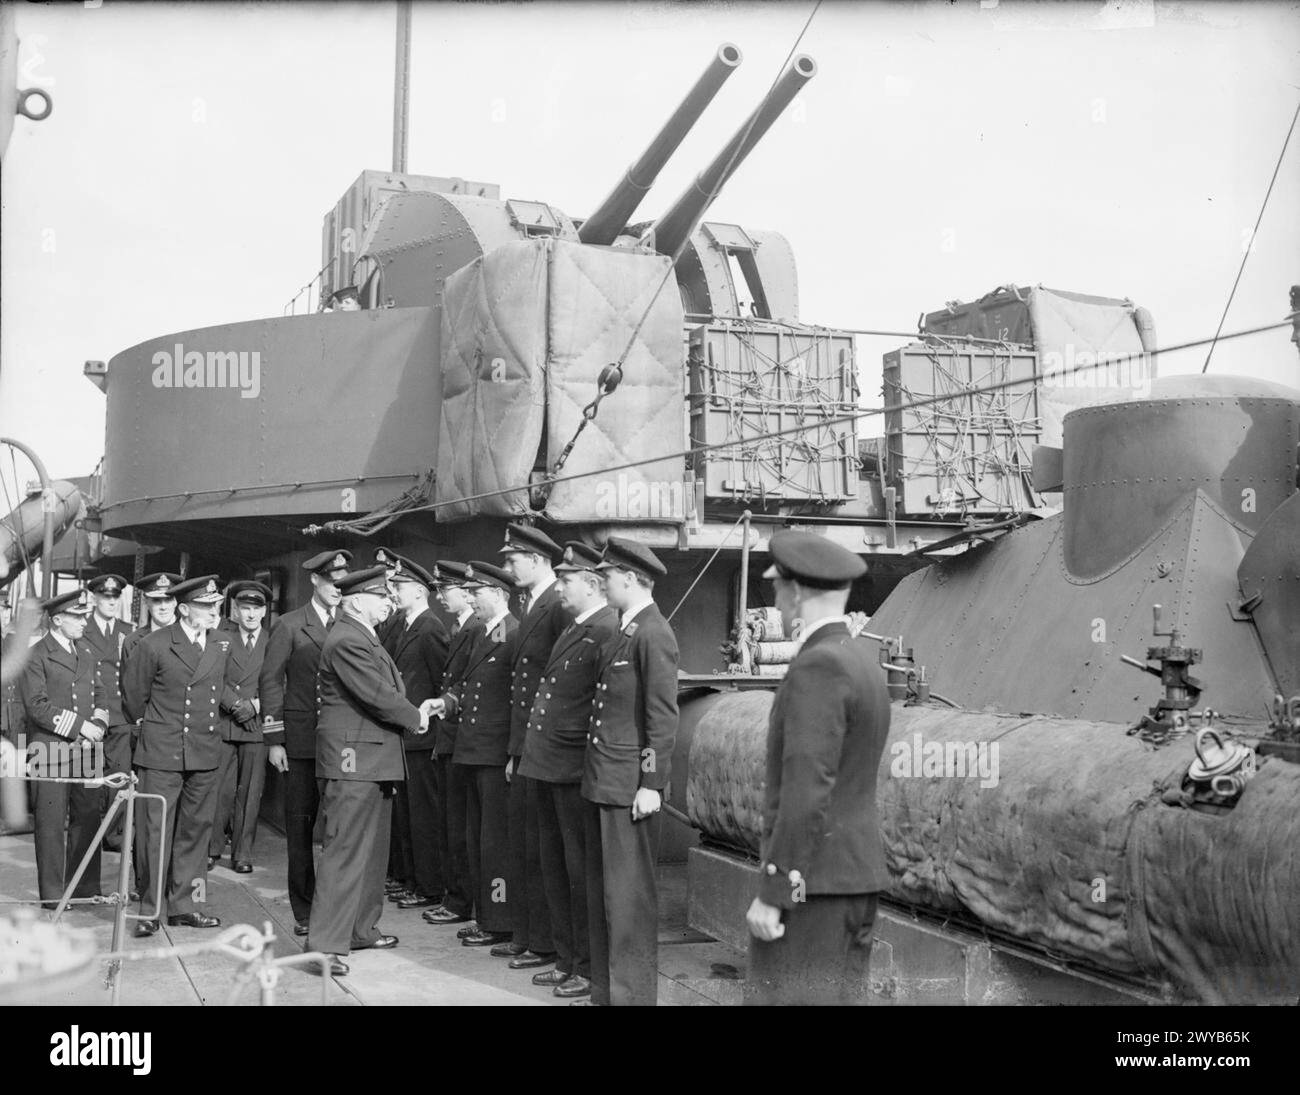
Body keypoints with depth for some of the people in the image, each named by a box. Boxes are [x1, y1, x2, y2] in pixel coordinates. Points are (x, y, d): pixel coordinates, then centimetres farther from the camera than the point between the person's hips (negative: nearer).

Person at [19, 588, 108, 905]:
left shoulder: (87, 653, 15)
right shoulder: (35, 657, -6)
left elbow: (99, 694, 17)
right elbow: (37, 706, -13)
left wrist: (98, 724, -2)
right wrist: (79, 725, -15)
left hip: (86, 749, 6)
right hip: (51, 749, -6)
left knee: (88, 818, 8)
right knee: (51, 823, 0)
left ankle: (85, 887, 19)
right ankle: (52, 894, 9)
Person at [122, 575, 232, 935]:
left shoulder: (222, 643, 4)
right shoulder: (154, 646, -9)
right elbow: (133, 695, 4)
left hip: (205, 752, 5)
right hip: (161, 753, -4)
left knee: (196, 829, 10)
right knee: (155, 830, -2)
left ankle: (184, 904, 20)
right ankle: (150, 908, 10)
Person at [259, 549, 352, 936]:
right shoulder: (289, 626, 3)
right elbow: (270, 681, 1)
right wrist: (274, 740, -5)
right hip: (302, 740, -2)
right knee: (300, 825, 3)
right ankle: (304, 911, 12)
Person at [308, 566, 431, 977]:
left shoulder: (363, 638, 17)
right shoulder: (347, 641, -17)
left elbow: (386, 691, 16)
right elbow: (378, 696, -21)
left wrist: (415, 712, 1)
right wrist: (416, 718, -7)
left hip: (374, 759, 11)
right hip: (353, 760, -11)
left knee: (372, 849, 18)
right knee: (346, 850, -8)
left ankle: (361, 929, 30)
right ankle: (326, 944, -3)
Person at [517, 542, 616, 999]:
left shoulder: (608, 631, -16)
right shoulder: (572, 629, 14)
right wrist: (531, 750, 14)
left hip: (576, 772, -10)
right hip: (548, 767, 10)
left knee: (581, 871, 2)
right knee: (553, 866, 17)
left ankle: (590, 969, 15)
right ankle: (567, 959, 29)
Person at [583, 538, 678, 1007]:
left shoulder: (653, 634, -13)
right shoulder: (623, 632, 15)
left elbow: (663, 717, -17)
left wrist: (652, 785, -18)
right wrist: (595, 774, 15)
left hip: (630, 785, -10)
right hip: (602, 783, 10)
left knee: (629, 896, -2)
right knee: (601, 893, 15)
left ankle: (633, 993, 7)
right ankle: (604, 990, 26)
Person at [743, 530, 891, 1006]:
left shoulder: (817, 668, -18)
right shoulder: (861, 662, 13)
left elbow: (806, 793, -22)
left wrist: (771, 894, -19)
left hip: (810, 882, -10)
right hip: (854, 873, 10)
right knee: (835, 994, 14)